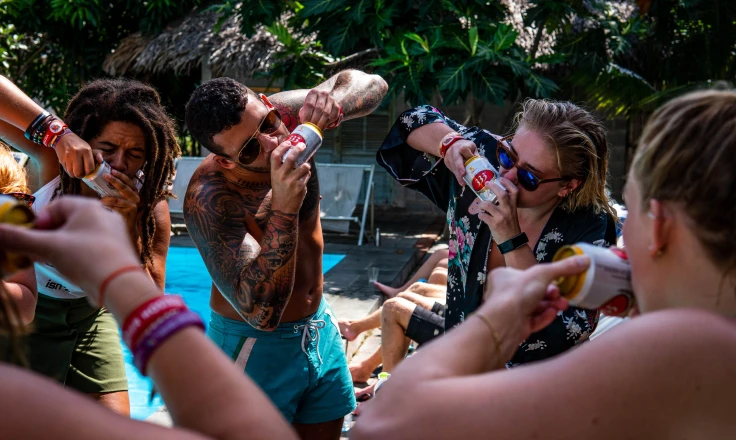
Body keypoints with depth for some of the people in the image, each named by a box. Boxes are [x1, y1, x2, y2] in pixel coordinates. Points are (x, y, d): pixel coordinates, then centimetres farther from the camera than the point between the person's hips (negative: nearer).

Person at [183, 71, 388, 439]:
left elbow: (370, 84, -7)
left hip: (320, 331, 6)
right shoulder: (208, 200, -30)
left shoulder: (281, 114, -15)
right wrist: (283, 209, -47)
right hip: (256, 347, -6)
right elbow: (261, 312, -37)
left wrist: (333, 106, -31)